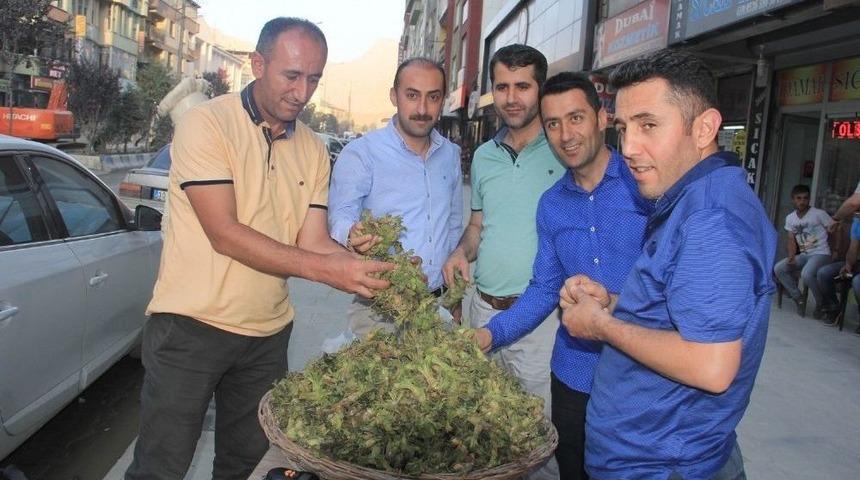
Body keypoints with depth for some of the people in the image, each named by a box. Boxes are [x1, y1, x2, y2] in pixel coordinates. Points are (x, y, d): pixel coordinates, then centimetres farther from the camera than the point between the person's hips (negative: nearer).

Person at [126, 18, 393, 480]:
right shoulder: (206, 124, -12)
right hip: (192, 324, -5)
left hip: (268, 332, 5)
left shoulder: (313, 151, 5)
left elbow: (312, 241, 0)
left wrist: (370, 271, -19)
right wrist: (324, 269, -27)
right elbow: (225, 233, -20)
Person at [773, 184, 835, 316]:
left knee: (806, 274, -33)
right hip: (803, 255, 6)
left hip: (821, 254, -6)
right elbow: (792, 240, 6)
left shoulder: (819, 214, -8)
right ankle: (799, 298, 0)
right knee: (778, 268, -13)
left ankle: (822, 303, -6)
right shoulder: (790, 218, 7)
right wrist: (791, 256, -11)